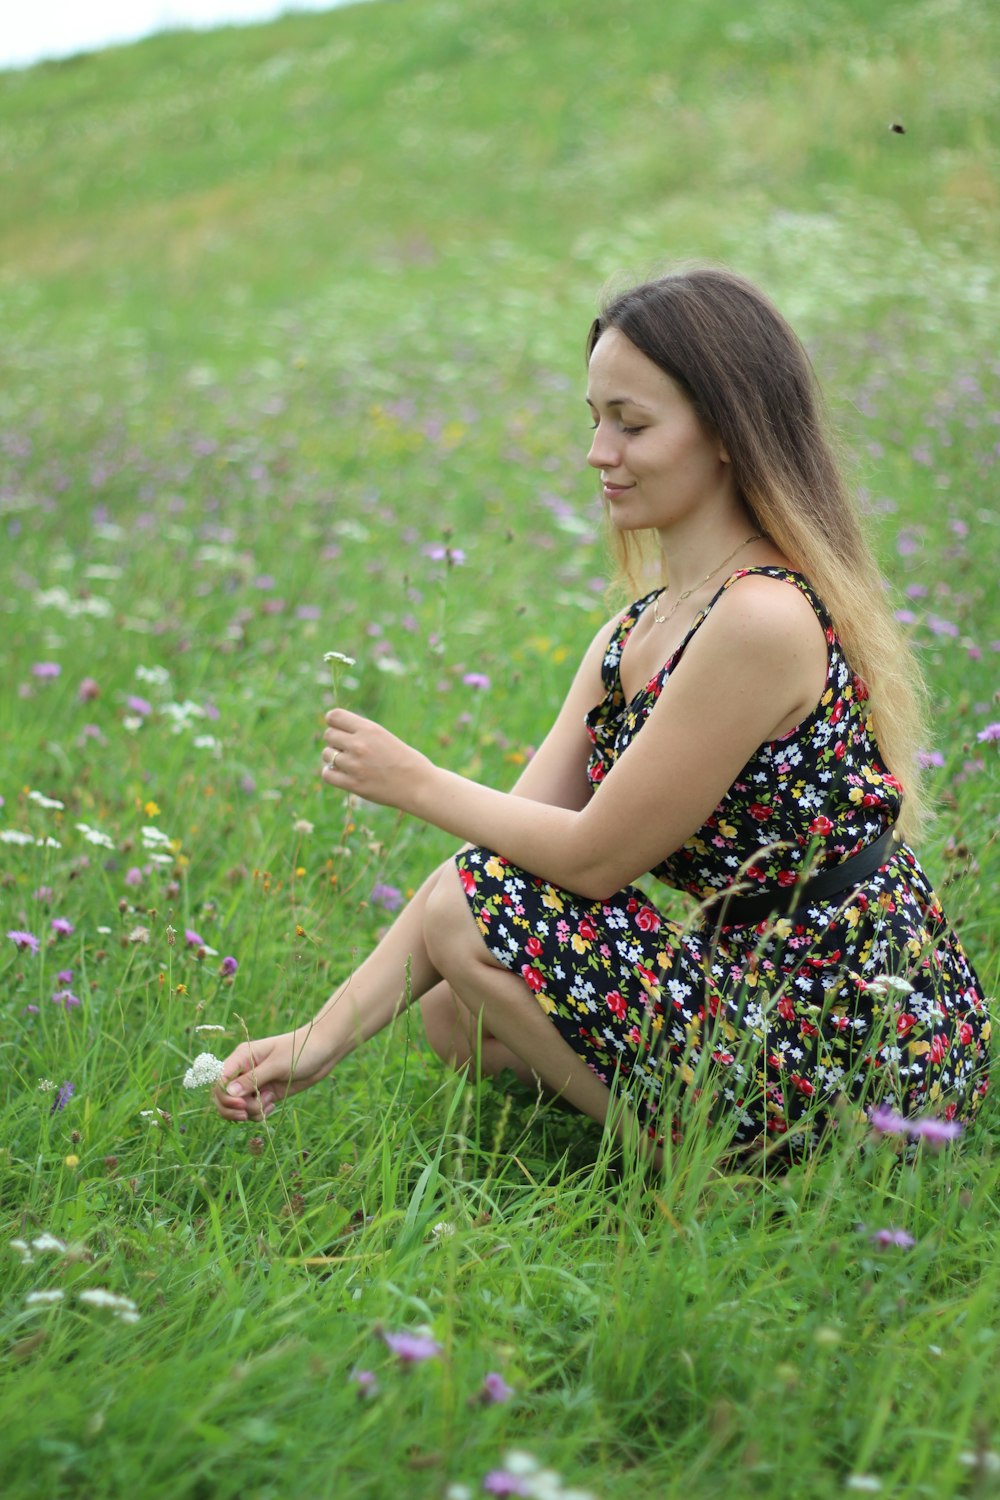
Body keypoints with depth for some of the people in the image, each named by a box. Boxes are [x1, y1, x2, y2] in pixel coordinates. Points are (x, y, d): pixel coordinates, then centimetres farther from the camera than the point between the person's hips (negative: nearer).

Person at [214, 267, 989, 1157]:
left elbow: (595, 856, -16)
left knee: (471, 923, -11)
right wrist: (327, 1034, -2)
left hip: (838, 1051, -9)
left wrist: (417, 784, -2)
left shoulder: (765, 619, -21)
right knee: (457, 1015, 13)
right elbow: (492, 857, 5)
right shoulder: (630, 640, 8)